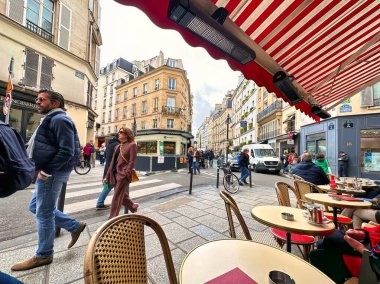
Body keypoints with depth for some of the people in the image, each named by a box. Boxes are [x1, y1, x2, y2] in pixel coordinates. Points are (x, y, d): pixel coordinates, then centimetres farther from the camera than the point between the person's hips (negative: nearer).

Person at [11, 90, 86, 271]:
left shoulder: (59, 119, -15)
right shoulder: (51, 119, 19)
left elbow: (67, 152, -24)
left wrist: (46, 171, -19)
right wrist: (42, 169, 13)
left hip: (52, 173, -11)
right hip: (47, 172, 11)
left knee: (44, 213, 2)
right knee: (35, 207, 20)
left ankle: (43, 256, 22)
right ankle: (75, 226, 26)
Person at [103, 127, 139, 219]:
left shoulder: (132, 145, -7)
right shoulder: (117, 147, 16)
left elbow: (132, 162, -14)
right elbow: (113, 162, 15)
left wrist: (126, 175, -21)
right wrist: (107, 176, 12)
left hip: (123, 175, -7)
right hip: (116, 174, 8)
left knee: (116, 198, -1)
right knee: (123, 196, 17)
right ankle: (133, 206, 40)